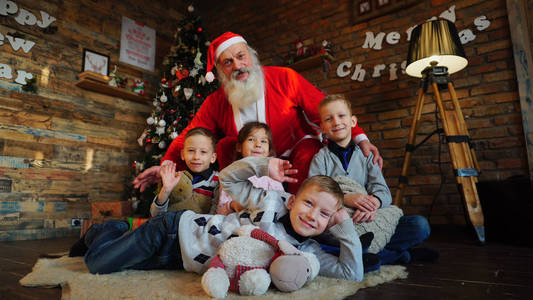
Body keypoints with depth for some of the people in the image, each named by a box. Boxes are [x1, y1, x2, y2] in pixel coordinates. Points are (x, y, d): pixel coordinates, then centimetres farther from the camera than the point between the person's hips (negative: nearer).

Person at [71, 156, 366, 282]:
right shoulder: (273, 201, -21)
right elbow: (227, 177, -10)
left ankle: (116, 234, 47)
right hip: (175, 230, -4)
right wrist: (264, 165, -24)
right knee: (98, 263, 1)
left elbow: (353, 274, -16)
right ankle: (103, 230, 34)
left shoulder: (307, 252, -10)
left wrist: (346, 225, -22)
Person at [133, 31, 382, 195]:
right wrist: (167, 163, -17)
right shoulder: (216, 102, -3)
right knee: (226, 145, -18)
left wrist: (359, 137, -22)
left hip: (297, 155, -2)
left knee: (309, 147, -31)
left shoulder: (284, 79, -11)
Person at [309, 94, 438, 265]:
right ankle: (401, 254, -17)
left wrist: (374, 202, -23)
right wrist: (345, 198, -27)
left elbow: (382, 189, 1)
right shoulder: (321, 158, 4)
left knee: (421, 225, -14)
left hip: (370, 220, 2)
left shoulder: (365, 154, 13)